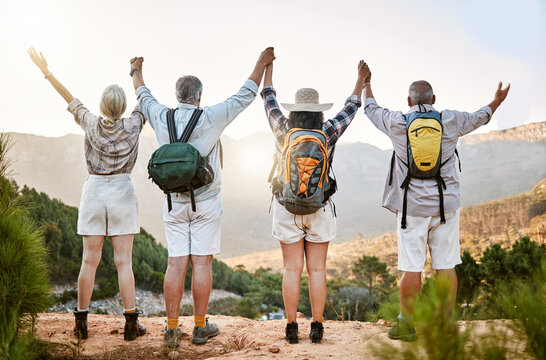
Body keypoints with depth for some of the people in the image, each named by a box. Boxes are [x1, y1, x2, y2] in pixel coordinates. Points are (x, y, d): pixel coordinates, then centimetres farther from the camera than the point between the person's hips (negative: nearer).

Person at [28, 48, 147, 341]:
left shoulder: (91, 124, -3)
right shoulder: (132, 126, -6)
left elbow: (71, 100, 11)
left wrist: (46, 71, 23)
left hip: (93, 192, 2)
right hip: (122, 193, -1)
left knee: (89, 260, 5)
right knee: (123, 261, -1)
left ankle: (81, 322, 11)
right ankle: (131, 323, 1)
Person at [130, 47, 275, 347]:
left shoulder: (161, 117, 1)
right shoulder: (211, 118, -8)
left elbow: (143, 96, 22)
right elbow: (245, 96, 3)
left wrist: (136, 71, 41)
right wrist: (261, 64, 16)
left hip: (174, 202, 3)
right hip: (206, 201, -3)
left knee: (176, 264, 4)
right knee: (201, 263, 1)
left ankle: (172, 328, 7)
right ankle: (200, 327, 9)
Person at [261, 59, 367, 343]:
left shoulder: (282, 131, -6)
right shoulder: (328, 133, -7)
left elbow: (268, 98, 9)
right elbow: (351, 106, 8)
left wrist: (268, 65, 22)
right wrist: (361, 77, 23)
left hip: (287, 207, 0)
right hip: (320, 208, 0)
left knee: (292, 269, 4)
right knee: (317, 270, 5)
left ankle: (291, 328, 7)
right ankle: (317, 327, 8)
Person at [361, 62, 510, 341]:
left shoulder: (397, 123, -2)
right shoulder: (450, 121, 1)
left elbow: (371, 109, 18)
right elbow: (478, 117, 22)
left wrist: (366, 83, 36)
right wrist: (496, 101, 43)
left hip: (412, 205, -1)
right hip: (445, 203, 2)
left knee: (411, 267, 2)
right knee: (446, 266, 6)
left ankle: (407, 324, 9)